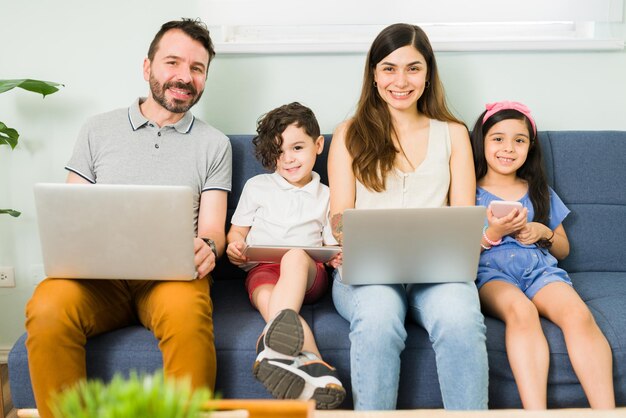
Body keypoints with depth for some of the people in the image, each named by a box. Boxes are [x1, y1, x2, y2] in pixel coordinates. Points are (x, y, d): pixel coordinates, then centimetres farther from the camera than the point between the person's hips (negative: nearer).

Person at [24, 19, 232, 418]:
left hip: (172, 274, -1)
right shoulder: (98, 130, 17)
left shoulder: (214, 144, 14)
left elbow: (213, 230, 9)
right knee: (47, 310, -32)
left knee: (187, 314, -37)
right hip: (98, 274, 2)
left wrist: (208, 246, -16)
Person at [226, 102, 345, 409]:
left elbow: (332, 246, 20)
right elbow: (236, 231, 22)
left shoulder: (326, 196, 22)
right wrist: (235, 246, -2)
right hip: (262, 270, 1)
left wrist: (339, 257, -5)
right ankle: (312, 365, -61)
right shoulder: (257, 186, 22)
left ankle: (275, 338, -63)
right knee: (266, 298, -38)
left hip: (308, 273, 0)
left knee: (295, 256, -39)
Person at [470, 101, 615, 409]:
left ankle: (607, 411, -39)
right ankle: (536, 411, -47)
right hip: (491, 270, -3)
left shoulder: (540, 192, 24)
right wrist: (493, 233, -9)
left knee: (578, 314, -31)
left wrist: (543, 233, 4)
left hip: (541, 268, 3)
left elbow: (563, 249, 26)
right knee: (522, 311, -38)